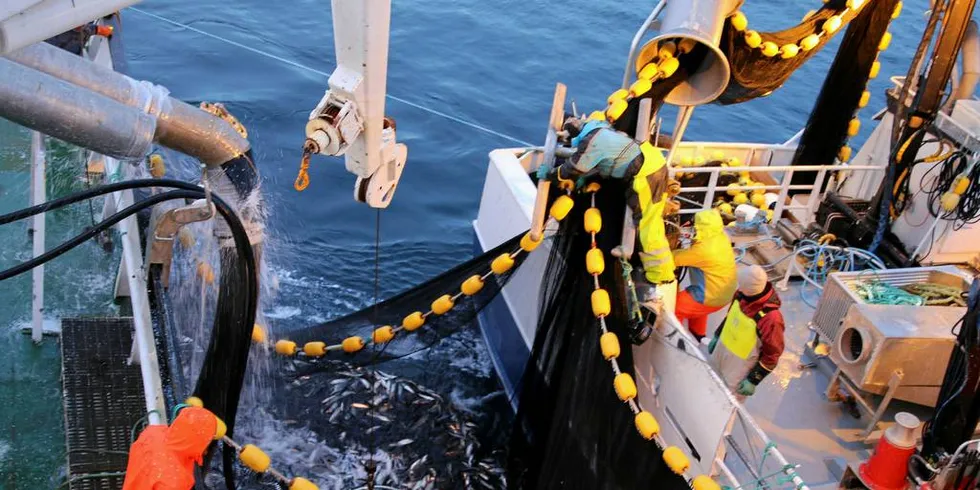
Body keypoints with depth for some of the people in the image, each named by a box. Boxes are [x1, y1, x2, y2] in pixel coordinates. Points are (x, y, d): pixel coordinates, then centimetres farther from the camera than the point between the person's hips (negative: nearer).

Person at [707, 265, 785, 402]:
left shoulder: (771, 318, -36)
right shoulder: (742, 295, -16)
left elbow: (772, 355, -23)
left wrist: (754, 380, -17)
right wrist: (717, 336, 16)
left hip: (740, 368, -7)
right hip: (721, 351, 7)